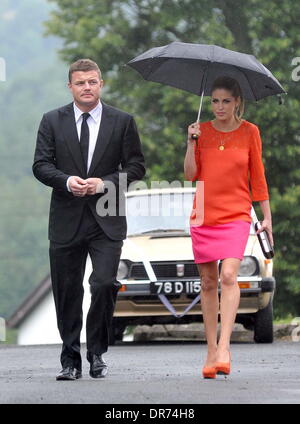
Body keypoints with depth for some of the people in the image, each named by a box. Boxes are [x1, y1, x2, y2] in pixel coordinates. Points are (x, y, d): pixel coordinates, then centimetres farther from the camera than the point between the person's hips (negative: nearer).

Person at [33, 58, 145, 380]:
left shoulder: (122, 122, 5)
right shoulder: (52, 121, 7)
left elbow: (136, 166, 4)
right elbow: (41, 165, 3)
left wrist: (104, 183, -12)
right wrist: (66, 181, -16)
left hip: (106, 221, -1)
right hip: (66, 220, 1)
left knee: (104, 284, -14)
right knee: (67, 292, 5)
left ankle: (97, 353, 3)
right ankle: (70, 360, 15)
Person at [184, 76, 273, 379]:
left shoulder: (249, 132, 4)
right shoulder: (202, 131, 8)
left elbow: (258, 176, 8)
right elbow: (190, 175, 3)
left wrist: (267, 216, 5)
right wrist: (191, 143, -9)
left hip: (236, 215, -3)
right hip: (203, 215, 3)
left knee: (228, 275, -20)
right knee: (208, 282, 4)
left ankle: (224, 346, -24)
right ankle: (211, 351, 10)